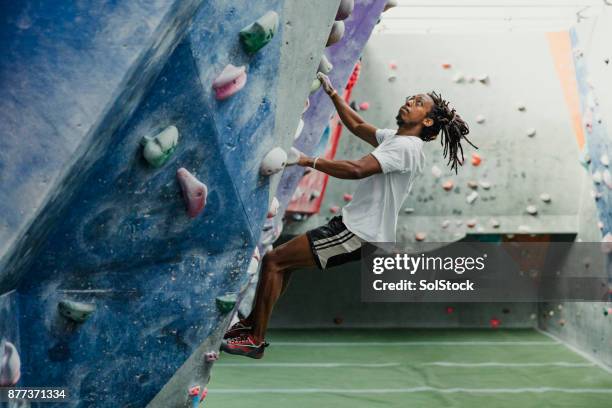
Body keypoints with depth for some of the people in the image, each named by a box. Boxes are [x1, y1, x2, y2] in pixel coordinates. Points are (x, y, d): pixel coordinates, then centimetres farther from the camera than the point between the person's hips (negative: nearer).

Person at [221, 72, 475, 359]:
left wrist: (309, 161, -25)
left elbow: (357, 169, -31)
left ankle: (255, 341, 0)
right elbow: (357, 126, 27)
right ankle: (253, 323, 30)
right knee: (283, 260, 20)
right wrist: (332, 93, 21)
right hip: (355, 226, 10)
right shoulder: (395, 137, 13)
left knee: (273, 260, -9)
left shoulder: (406, 147, -17)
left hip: (359, 234, -10)